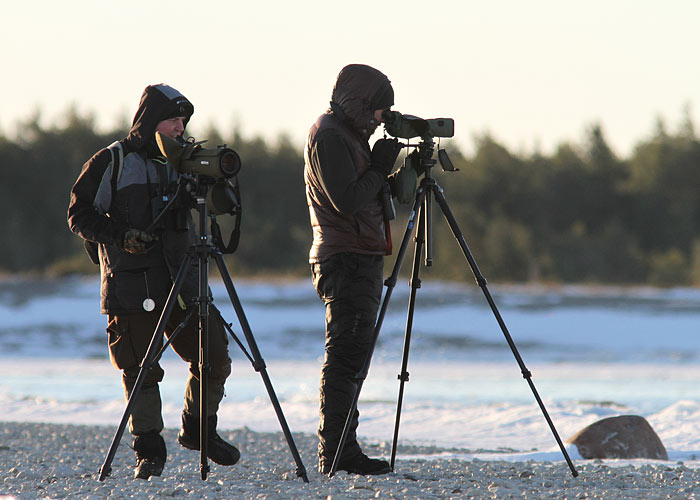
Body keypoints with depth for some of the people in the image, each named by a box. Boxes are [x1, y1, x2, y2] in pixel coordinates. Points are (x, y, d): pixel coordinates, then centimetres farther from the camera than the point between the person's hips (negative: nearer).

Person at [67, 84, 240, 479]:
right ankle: (150, 451, 7)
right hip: (130, 282, -5)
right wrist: (121, 235, -16)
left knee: (215, 357, 0)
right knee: (141, 368, -4)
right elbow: (80, 214, -2)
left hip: (182, 280, 5)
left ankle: (198, 429, 22)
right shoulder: (113, 161, -1)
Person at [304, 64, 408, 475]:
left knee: (350, 356, 9)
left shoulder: (349, 133, 19)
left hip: (361, 260, 11)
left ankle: (340, 453, 11)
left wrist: (394, 172, 11)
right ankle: (338, 454, -13)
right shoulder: (329, 136, -12)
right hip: (346, 260, -11)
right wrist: (380, 166, -11)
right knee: (346, 356, -12)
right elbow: (348, 200, -20)